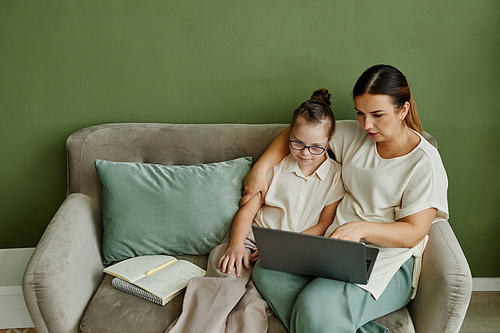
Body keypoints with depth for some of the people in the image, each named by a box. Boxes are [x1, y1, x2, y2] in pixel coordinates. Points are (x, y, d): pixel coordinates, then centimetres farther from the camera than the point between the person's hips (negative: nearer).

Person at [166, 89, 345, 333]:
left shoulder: (336, 176, 5)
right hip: (254, 239, 2)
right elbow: (248, 209, 5)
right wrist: (237, 243, -14)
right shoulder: (275, 166, 8)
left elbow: (324, 226, 1)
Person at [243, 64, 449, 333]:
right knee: (267, 273, -17)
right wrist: (260, 169, 4)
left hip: (387, 262, -6)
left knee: (317, 305, -31)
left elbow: (413, 233, -13)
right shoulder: (353, 135, 5)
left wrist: (361, 228, -29)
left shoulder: (425, 162, -10)